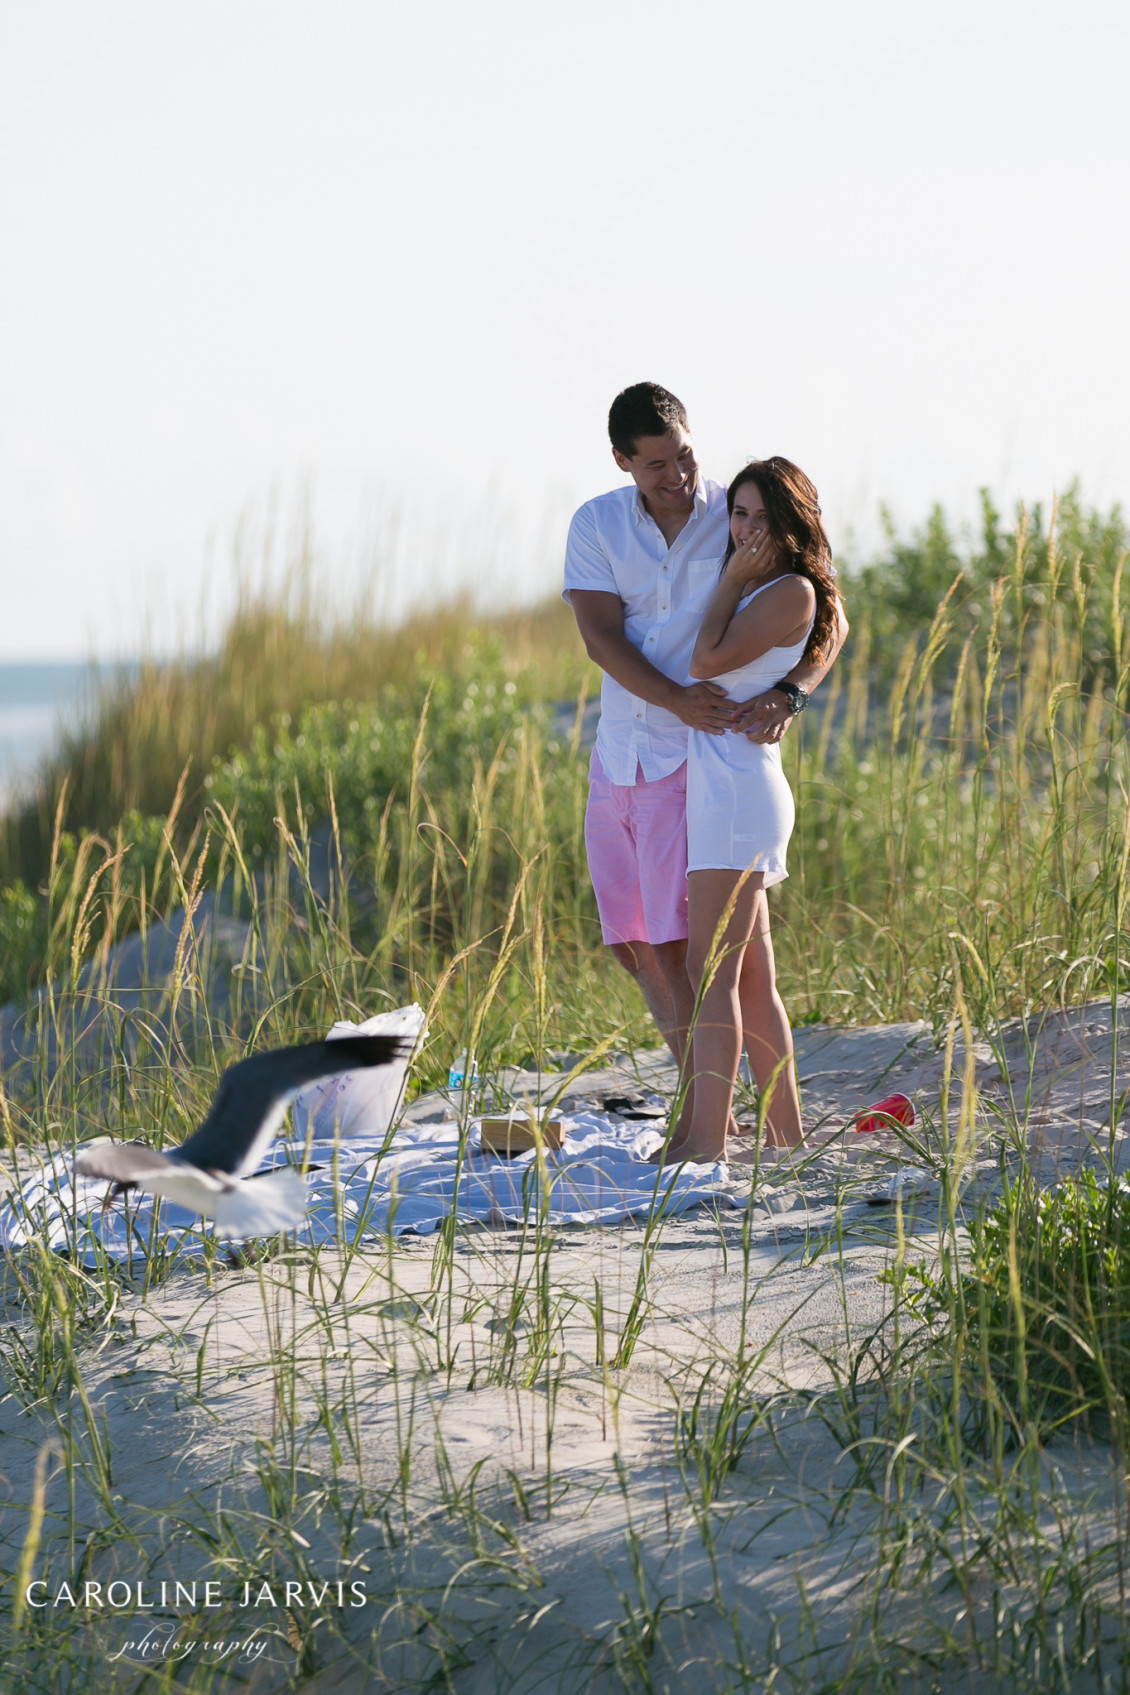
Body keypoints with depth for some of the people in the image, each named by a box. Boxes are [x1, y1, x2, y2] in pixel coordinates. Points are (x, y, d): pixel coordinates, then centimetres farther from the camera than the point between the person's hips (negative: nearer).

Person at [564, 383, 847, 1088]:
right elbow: (601, 636, -9)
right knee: (634, 947, 10)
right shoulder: (597, 525, 3)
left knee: (678, 946, -12)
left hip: (697, 761, -5)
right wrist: (674, 698, -25)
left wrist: (789, 694, -25)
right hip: (618, 757, 5)